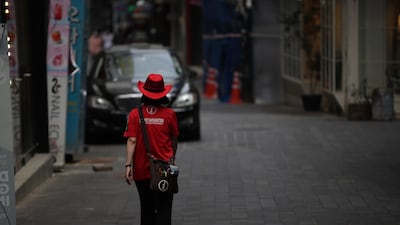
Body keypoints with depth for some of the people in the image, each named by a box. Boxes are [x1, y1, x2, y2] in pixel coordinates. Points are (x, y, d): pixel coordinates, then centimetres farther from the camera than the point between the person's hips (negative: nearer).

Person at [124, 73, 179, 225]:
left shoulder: (135, 114, -5)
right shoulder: (169, 114, -4)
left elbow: (132, 140, -12)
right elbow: (174, 140, 7)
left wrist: (128, 164, -11)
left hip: (142, 170, 1)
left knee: (146, 209, 15)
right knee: (163, 210, -3)